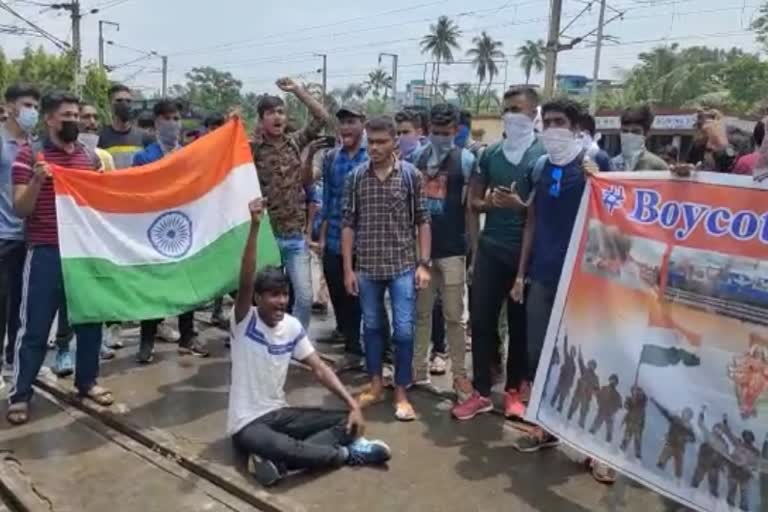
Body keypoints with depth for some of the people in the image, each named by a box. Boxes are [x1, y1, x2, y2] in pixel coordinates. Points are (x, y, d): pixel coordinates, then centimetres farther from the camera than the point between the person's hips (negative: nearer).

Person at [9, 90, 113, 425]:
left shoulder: (91, 156, 10)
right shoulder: (29, 155, -3)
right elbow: (20, 209, -9)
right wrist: (37, 180, -24)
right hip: (45, 254, -4)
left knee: (90, 320, 12)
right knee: (34, 327, 2)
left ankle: (87, 381, 29)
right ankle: (20, 394, 14)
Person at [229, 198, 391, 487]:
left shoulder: (293, 326, 2)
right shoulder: (245, 321, -13)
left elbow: (319, 368, 2)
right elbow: (245, 282, -32)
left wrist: (353, 404, -10)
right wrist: (254, 226, -42)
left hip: (279, 414, 6)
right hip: (247, 424, -6)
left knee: (348, 422, -8)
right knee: (281, 446, -39)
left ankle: (278, 461, -21)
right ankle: (348, 454, -13)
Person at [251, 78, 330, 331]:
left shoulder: (295, 142, 7)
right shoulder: (253, 149, -3)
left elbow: (322, 117, 7)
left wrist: (297, 90, 1)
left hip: (296, 236, 3)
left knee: (304, 297, 4)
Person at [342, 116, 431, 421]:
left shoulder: (411, 175, -2)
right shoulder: (356, 177, 2)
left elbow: (422, 221, 0)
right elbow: (348, 224, 3)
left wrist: (424, 264, -6)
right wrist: (348, 268, 0)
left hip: (402, 266, -2)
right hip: (367, 267, 2)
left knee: (403, 330, 0)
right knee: (372, 327, 12)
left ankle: (401, 393, 15)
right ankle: (375, 385, 28)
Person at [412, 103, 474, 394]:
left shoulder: (465, 160, -4)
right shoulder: (417, 157, 7)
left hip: (452, 250, -3)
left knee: (453, 316, 3)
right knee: (421, 313, 12)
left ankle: (460, 375, 14)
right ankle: (418, 369, 24)